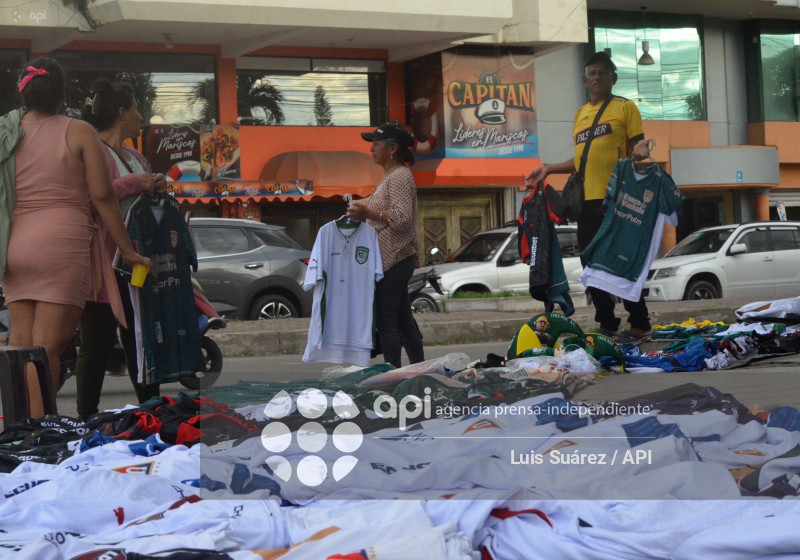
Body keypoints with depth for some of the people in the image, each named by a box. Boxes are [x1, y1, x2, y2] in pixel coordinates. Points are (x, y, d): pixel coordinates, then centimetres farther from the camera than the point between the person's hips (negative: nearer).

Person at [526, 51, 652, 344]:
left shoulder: (625, 107, 4)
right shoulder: (581, 113, 21)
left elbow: (638, 144, 0)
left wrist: (641, 150, -23)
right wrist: (549, 169, 19)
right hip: (588, 199, 6)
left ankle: (640, 325, 0)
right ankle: (607, 326, 13)